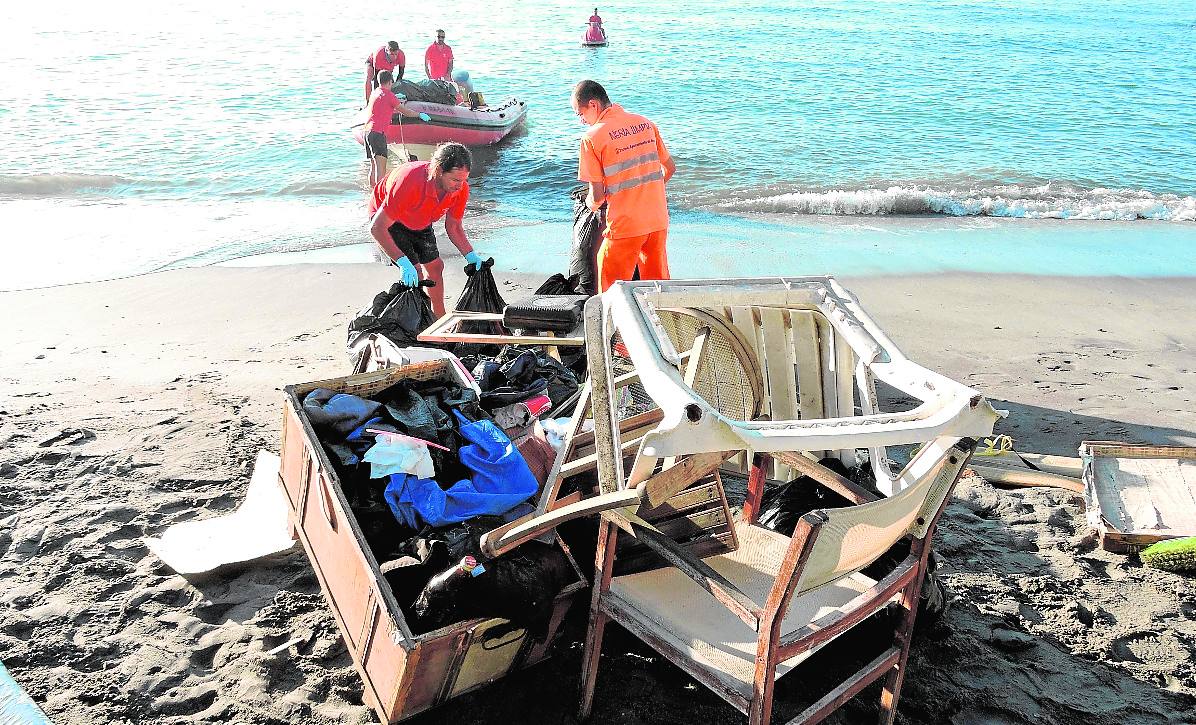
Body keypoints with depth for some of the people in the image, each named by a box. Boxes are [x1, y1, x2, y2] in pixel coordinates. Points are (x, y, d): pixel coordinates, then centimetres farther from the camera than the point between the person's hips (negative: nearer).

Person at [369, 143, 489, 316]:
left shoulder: (460, 188, -26)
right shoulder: (409, 182, -44)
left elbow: (453, 226, -7)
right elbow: (377, 228, -40)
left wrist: (470, 255, -20)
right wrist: (403, 262, -47)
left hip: (419, 221, 6)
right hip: (386, 216, -6)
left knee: (435, 266, 11)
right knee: (414, 274, -17)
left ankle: (439, 318, 27)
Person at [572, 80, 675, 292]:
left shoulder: (592, 137, -10)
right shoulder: (646, 123, 6)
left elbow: (598, 195, -11)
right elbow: (670, 168, 14)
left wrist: (591, 204, 11)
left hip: (624, 226, -6)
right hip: (658, 221, 6)